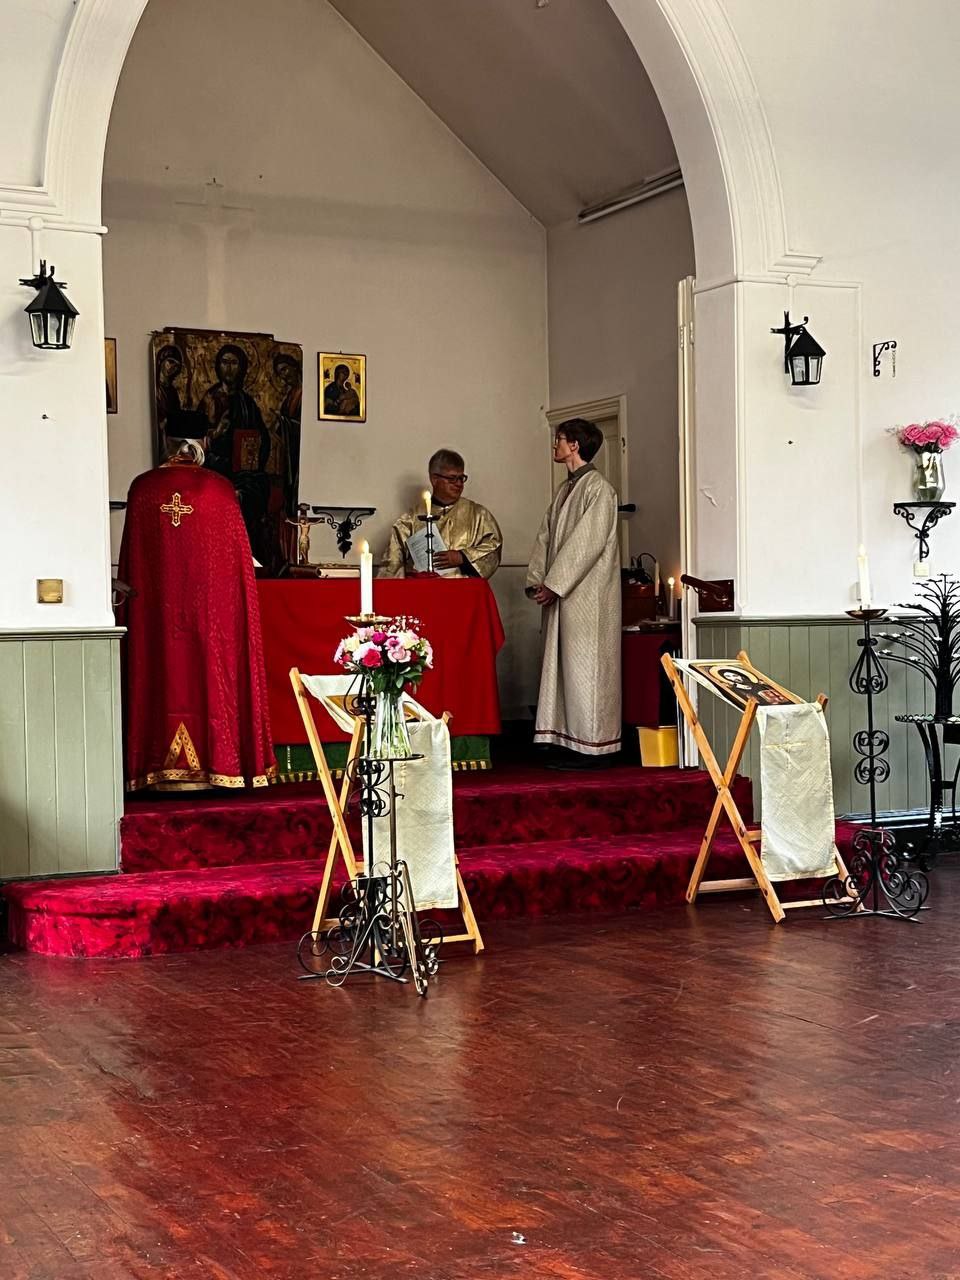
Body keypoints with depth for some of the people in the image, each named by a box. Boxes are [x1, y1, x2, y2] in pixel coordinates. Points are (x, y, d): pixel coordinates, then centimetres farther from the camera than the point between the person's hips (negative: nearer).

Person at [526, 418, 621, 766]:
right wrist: (537, 580, 3)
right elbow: (546, 538, 16)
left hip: (588, 595, -9)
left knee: (585, 665, -6)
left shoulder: (598, 489, -10)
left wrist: (554, 584, -18)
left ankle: (591, 745, 0)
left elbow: (588, 543, -17)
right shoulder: (565, 490, 17)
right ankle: (570, 742, 14)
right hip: (561, 594, 9)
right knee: (563, 665, 9)